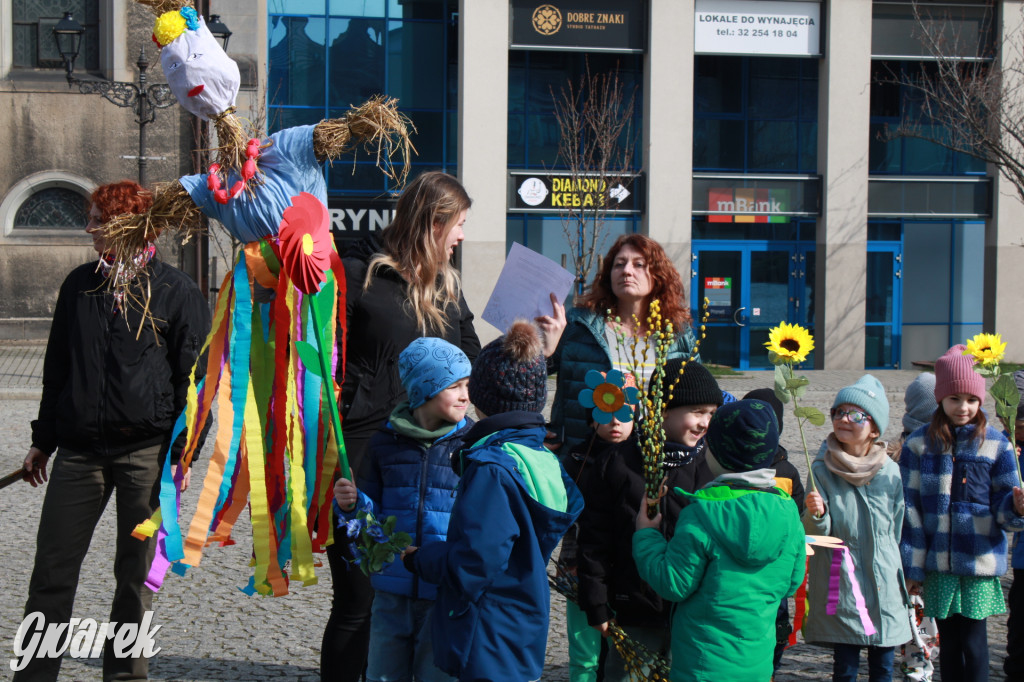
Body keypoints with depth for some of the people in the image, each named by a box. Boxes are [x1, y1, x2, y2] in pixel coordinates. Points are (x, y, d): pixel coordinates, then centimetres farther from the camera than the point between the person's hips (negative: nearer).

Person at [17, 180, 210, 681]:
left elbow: (192, 377, -1)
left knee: (136, 572, 6)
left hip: (146, 452, -4)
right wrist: (42, 440, 18)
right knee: (52, 570, 3)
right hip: (79, 448, 4)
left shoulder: (176, 292, -2)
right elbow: (56, 366, 18)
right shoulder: (79, 284, 11)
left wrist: (184, 451, -7)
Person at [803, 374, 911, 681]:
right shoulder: (822, 470, -6)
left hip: (885, 587, 2)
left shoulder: (891, 473, 0)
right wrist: (815, 514, -29)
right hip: (842, 585, -2)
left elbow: (897, 531, 11)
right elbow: (815, 533, -9)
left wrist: (900, 578, 15)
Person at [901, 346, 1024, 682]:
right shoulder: (919, 444, 2)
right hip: (938, 564, 1)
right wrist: (912, 566, -1)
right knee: (949, 642, 9)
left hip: (980, 563, -1)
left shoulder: (996, 445, 1)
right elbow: (909, 508, 2)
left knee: (974, 643, -4)